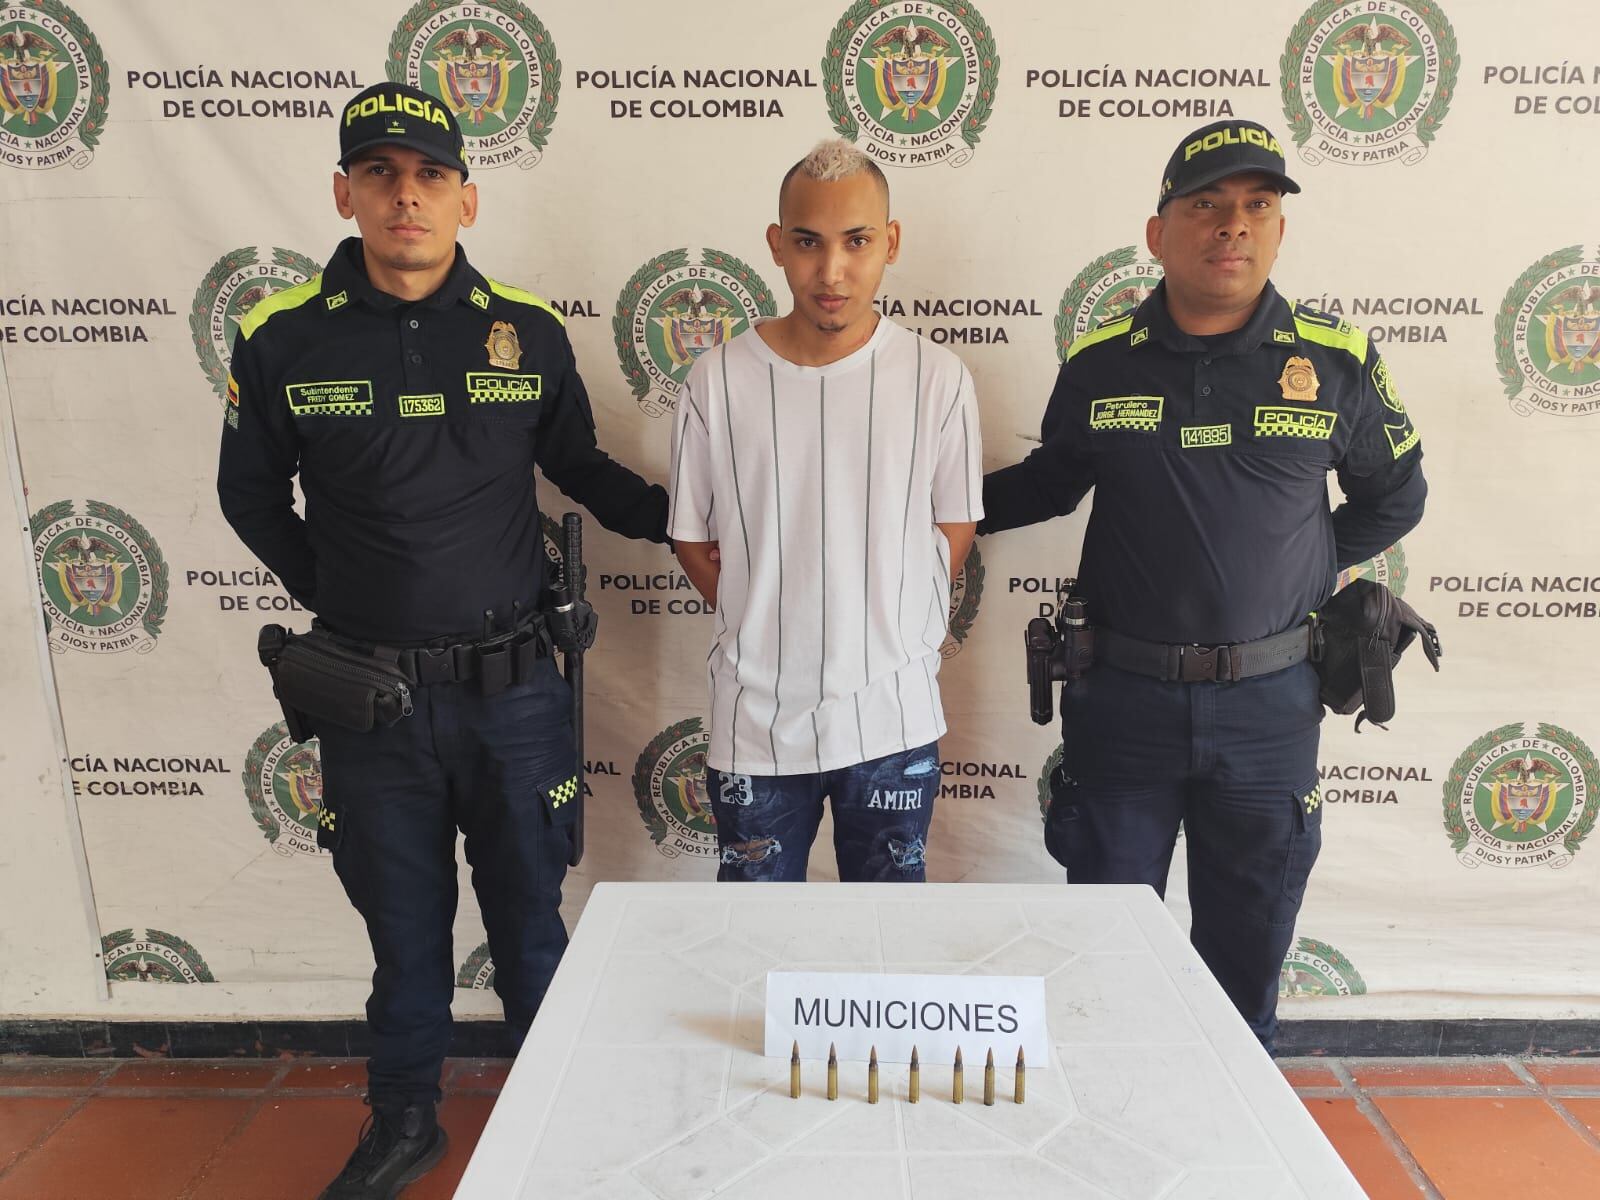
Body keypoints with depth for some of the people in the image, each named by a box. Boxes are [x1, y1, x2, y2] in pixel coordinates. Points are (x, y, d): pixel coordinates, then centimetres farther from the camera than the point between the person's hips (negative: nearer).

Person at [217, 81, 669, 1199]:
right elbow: (253, 496, 10)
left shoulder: (530, 331, -2)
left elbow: (578, 465, 12)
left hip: (512, 687, 0)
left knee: (529, 918, 16)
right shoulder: (281, 338, -4)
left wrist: (683, 515, 2)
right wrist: (338, 601, 6)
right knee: (403, 925, 18)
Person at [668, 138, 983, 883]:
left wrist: (892, 634, 3)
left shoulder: (937, 380, -6)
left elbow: (954, 528, 5)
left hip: (894, 718, 0)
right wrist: (767, 627, 1)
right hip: (754, 719, 1)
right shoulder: (717, 381, -6)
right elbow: (692, 540, 4)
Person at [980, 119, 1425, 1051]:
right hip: (1122, 695, 0)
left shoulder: (1338, 360, -3)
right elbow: (1049, 483, 13)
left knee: (1249, 942, 17)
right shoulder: (1099, 364, -2)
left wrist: (1300, 569, 2)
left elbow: (1394, 498, 11)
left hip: (1269, 703, 1)